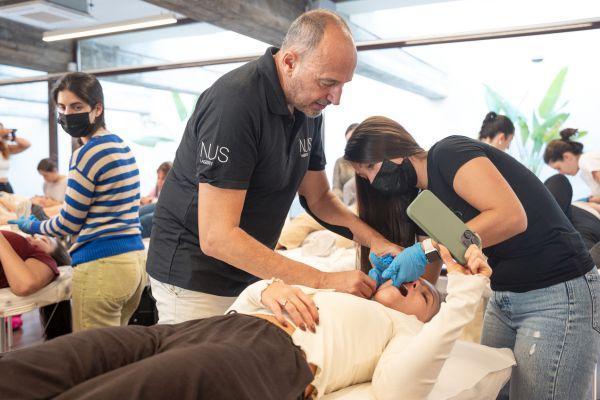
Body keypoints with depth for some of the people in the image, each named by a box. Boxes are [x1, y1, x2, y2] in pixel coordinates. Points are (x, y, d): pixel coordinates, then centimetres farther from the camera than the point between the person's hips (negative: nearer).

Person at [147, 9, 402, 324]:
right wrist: (324, 281, -30)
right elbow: (216, 237, -29)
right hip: (195, 278, -7)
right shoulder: (235, 101, -26)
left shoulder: (308, 107, 0)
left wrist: (375, 241, -8)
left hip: (251, 275, 7)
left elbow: (319, 197, 10)